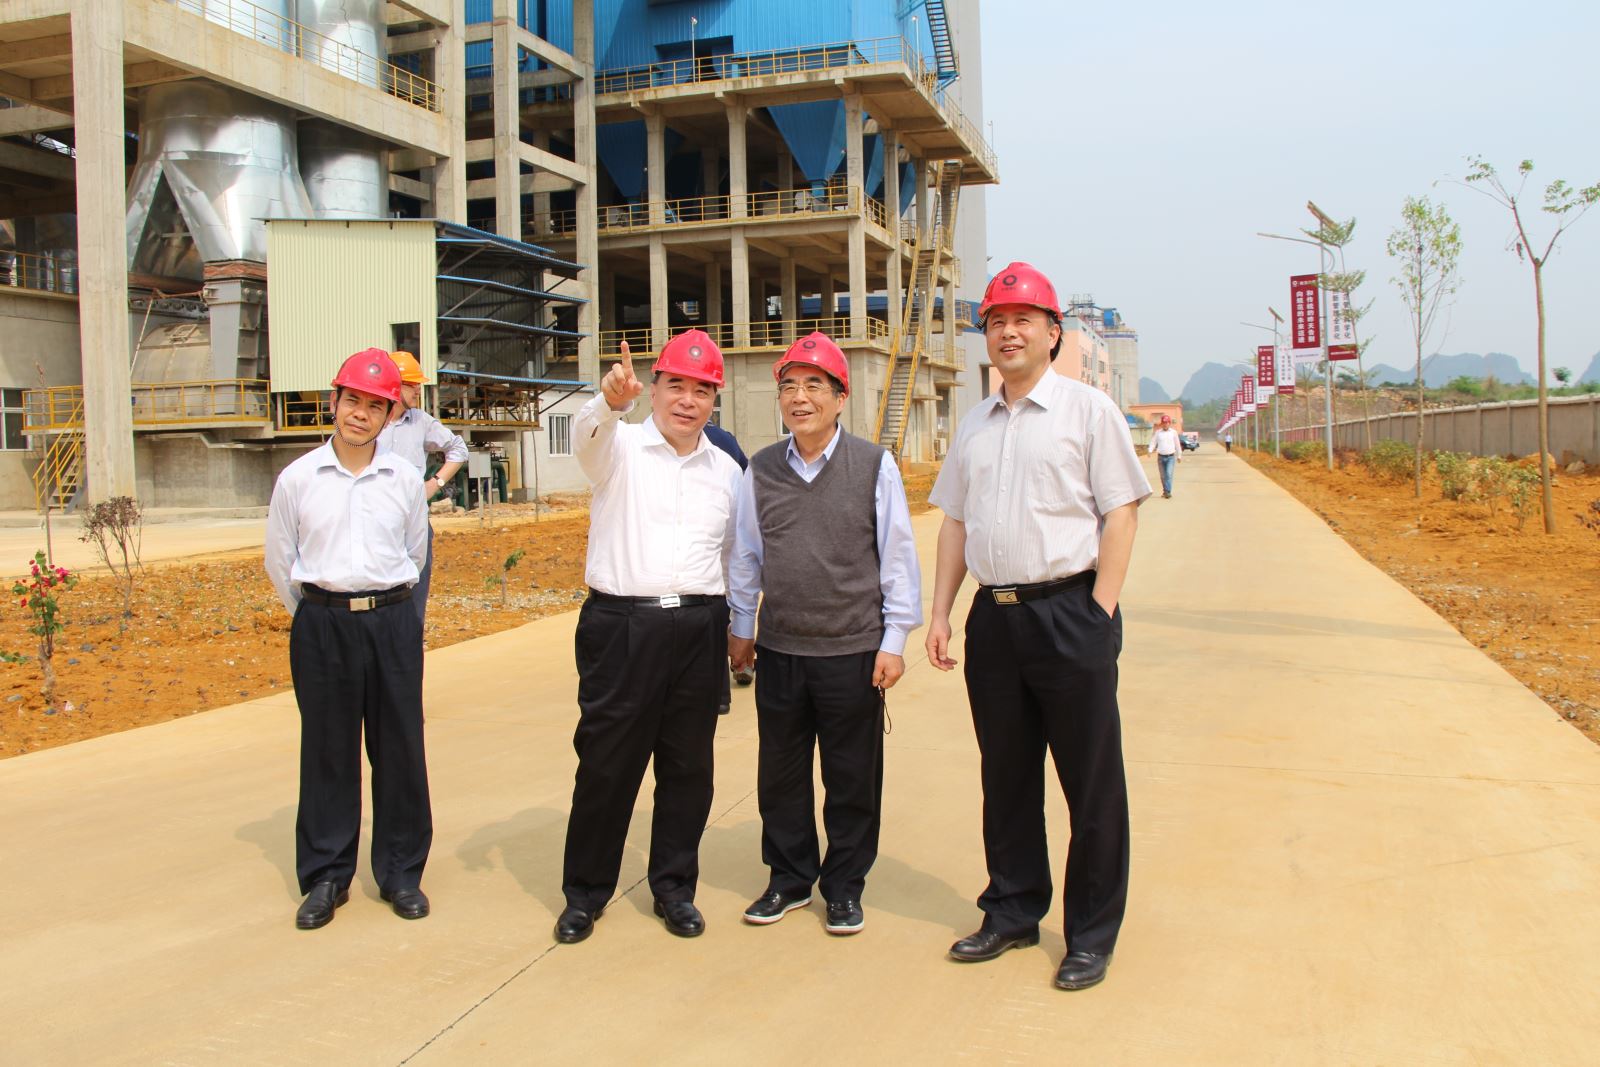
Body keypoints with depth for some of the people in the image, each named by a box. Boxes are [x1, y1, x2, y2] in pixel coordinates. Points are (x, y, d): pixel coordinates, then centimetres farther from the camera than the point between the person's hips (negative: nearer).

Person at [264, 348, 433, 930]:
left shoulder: (405, 479, 3)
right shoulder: (297, 479, 0)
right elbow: (279, 562, 9)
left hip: (393, 624, 1)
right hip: (321, 626, 0)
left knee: (400, 749, 5)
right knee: (327, 752, 7)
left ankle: (400, 872, 19)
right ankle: (325, 877, 20)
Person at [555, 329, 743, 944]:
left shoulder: (726, 471, 12)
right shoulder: (620, 448, 0)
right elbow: (587, 432, -24)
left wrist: (738, 626, 18)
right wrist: (611, 401, -46)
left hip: (699, 629, 4)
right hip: (621, 624, -3)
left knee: (688, 766, 10)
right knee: (605, 763, 4)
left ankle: (674, 888, 26)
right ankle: (585, 892, 22)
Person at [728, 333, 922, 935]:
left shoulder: (874, 466, -5)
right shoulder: (760, 471, 3)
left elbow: (898, 556, -2)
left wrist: (894, 640, -3)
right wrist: (741, 627, 16)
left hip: (854, 652, -3)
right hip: (778, 652, 3)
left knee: (852, 778, 9)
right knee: (780, 773, 13)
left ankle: (845, 885, 28)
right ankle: (789, 878, 32)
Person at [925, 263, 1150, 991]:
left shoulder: (1087, 410, -2)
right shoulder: (975, 426, 14)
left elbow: (1120, 514, -6)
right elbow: (954, 522, 17)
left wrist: (1099, 614, -13)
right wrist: (939, 613, 9)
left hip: (1069, 611, -5)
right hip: (993, 617, 5)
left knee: (1091, 782, 3)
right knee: (1006, 776, 14)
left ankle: (1092, 933, 17)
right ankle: (1013, 913, 29)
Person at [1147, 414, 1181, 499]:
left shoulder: (1173, 432, 4)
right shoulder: (1158, 432, 5)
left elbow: (1177, 444, 11)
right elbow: (1153, 442, 2)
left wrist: (1179, 456, 13)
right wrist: (1150, 450, -18)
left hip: (1170, 457, -2)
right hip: (1161, 457, 2)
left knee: (1169, 474, -16)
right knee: (1163, 476, 10)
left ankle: (1168, 492, -19)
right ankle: (1165, 491, 25)